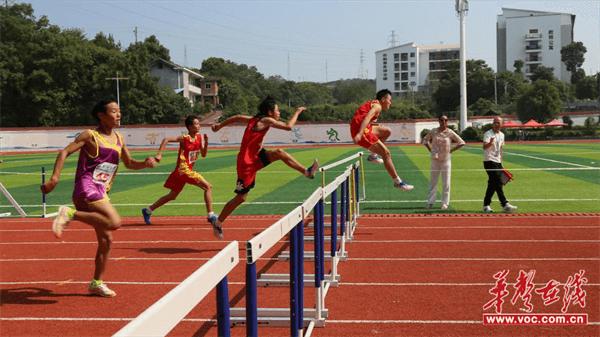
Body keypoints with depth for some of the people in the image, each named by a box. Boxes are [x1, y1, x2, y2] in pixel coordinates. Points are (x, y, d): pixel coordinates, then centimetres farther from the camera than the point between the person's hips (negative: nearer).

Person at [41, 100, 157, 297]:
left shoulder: (119, 139, 15)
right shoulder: (90, 136, -5)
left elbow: (129, 163, 24)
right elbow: (64, 152, -9)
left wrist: (145, 164, 3)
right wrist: (55, 178, -21)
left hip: (100, 192, 8)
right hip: (86, 188, -8)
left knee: (106, 240, 11)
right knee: (115, 222, -29)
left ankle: (96, 283, 23)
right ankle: (71, 213, -18)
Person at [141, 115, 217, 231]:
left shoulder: (199, 137, 7)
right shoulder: (184, 138, -13)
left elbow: (203, 155, 6)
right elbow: (166, 139, -20)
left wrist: (206, 142, -8)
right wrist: (159, 154, -27)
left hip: (187, 170, 8)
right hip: (183, 170, -8)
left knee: (172, 195, 18)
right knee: (208, 187, -11)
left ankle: (148, 210, 26)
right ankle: (211, 215, -8)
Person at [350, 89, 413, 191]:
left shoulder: (372, 103, 22)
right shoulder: (377, 106, -7)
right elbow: (367, 118, -24)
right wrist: (359, 134, -37)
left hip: (359, 130, 9)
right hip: (362, 131, -9)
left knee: (387, 131, 21)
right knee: (386, 153, -5)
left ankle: (373, 155, 20)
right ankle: (398, 182, -1)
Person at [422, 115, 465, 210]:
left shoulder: (450, 132, -4)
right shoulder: (433, 131, 1)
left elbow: (461, 143, 0)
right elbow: (425, 140, 15)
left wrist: (451, 150, -4)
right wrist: (430, 150, 5)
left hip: (446, 160, -1)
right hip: (435, 159, 1)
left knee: (446, 183, 2)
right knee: (433, 181, 6)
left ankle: (445, 203, 10)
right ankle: (430, 202, 12)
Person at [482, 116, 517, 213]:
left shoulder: (502, 135, 13)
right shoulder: (488, 134, -10)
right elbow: (484, 147, -27)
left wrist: (501, 161, 21)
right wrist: (490, 143, -48)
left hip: (497, 162, 8)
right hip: (489, 161, -8)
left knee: (492, 184, 9)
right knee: (498, 183, -11)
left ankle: (486, 205, 16)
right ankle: (505, 204, -10)